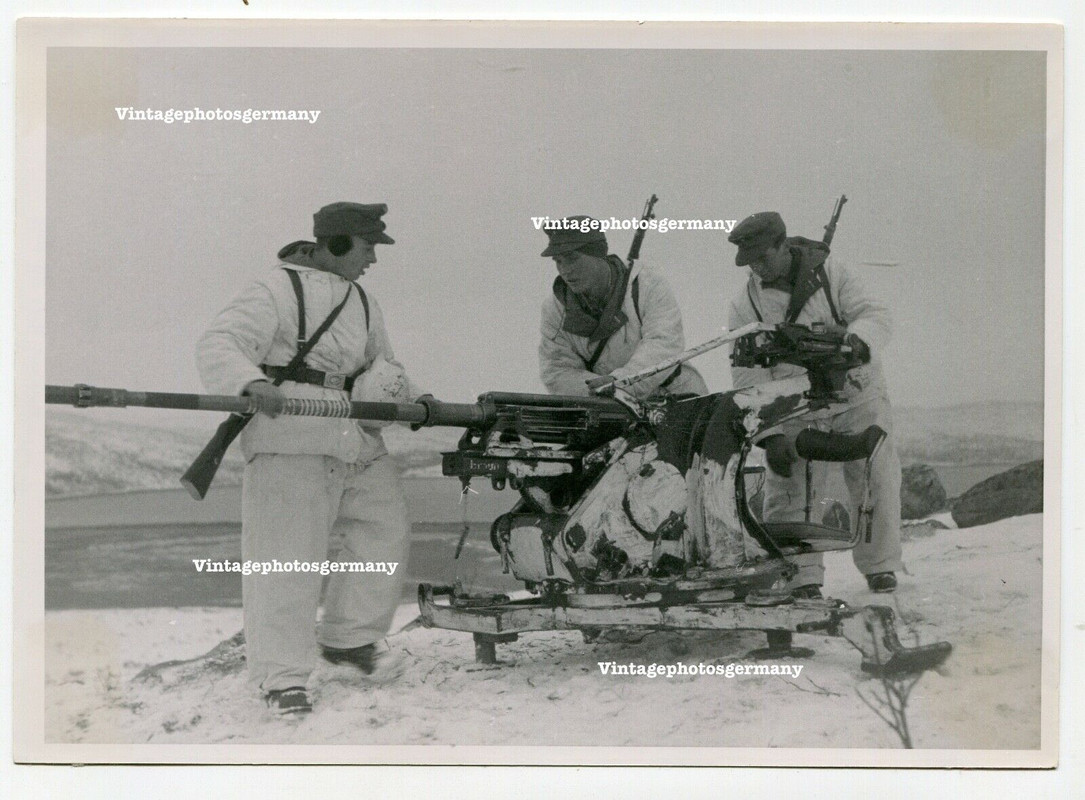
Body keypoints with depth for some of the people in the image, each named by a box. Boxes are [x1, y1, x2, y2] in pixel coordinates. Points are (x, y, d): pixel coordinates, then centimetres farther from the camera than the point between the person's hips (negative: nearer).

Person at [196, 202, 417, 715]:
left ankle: (346, 638, 24)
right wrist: (251, 384, -36)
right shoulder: (278, 291, -6)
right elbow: (219, 345, -15)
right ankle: (281, 677, -3)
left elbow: (381, 363, 27)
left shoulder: (362, 302, 19)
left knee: (385, 530, 8)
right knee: (286, 556, -8)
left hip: (357, 440, 8)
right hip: (290, 441, -8)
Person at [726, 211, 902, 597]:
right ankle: (802, 573, 2)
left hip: (857, 396, 0)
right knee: (790, 490, -8)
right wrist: (770, 434, -15)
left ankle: (880, 565, 14)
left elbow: (873, 314, -10)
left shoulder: (830, 274, -3)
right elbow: (749, 378, -6)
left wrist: (856, 341, -34)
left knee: (875, 479, -2)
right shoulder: (745, 306, -3)